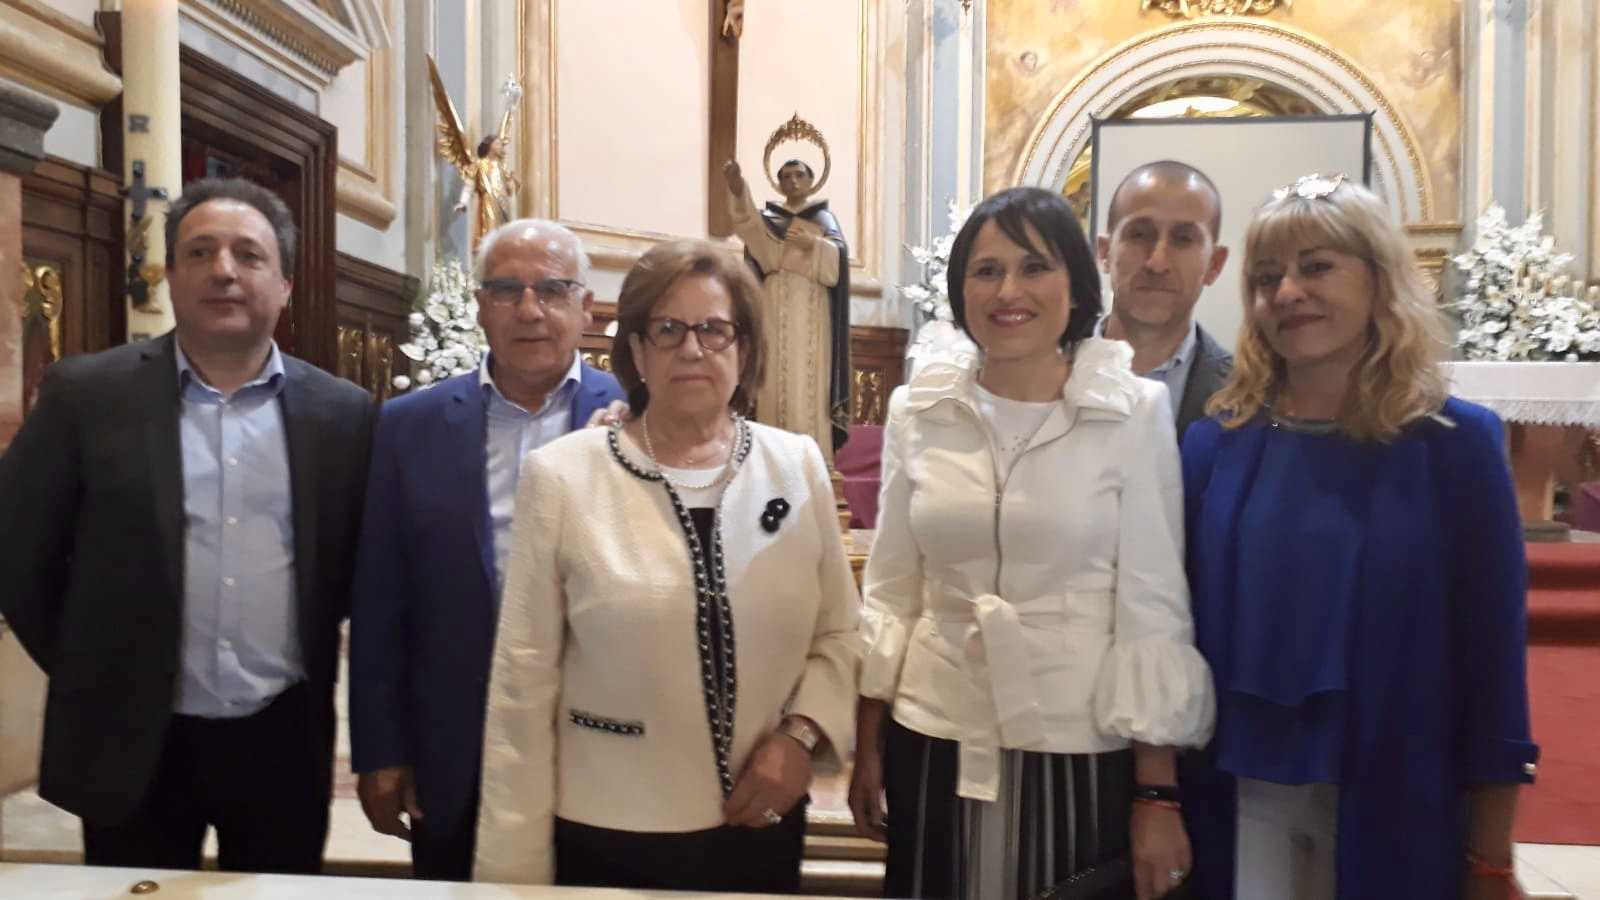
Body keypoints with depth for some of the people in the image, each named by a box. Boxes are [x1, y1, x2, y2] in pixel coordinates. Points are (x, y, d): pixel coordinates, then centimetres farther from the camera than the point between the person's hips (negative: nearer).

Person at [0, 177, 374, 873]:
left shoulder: (341, 412, -1)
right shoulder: (86, 394, -5)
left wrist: (308, 660, 8)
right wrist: (86, 674, 3)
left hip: (285, 740, 1)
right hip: (132, 742, -1)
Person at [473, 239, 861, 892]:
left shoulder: (797, 465, -2)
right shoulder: (560, 474, -10)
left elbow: (840, 632, 6)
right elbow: (523, 680, -7)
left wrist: (802, 734, -11)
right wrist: (515, 864, -5)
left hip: (763, 827, 3)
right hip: (607, 839, -2)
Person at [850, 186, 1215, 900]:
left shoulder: (1136, 411, -8)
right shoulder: (917, 410, 0)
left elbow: (1154, 605, -7)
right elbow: (890, 590, 6)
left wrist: (1157, 793, -7)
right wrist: (867, 745, 7)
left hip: (1081, 753, -2)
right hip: (933, 743, 3)